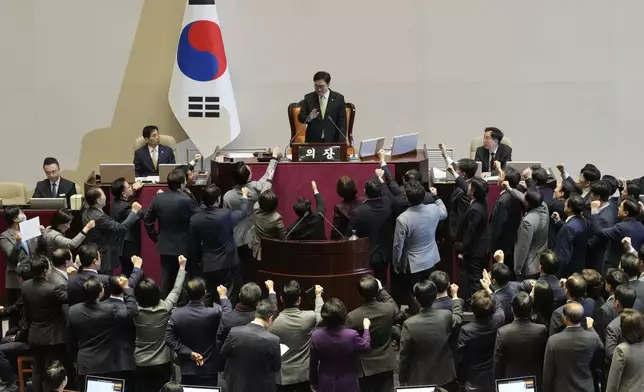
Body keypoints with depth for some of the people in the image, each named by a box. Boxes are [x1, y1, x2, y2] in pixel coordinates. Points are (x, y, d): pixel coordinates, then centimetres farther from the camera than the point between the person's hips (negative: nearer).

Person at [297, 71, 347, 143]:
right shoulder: (308, 98, 7)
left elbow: (342, 122, 2)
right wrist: (309, 118, -17)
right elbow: (301, 117, 6)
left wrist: (341, 143, -7)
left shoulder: (338, 98, 3)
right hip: (312, 141, 1)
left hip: (332, 141, -1)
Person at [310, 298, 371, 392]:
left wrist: (313, 382, 12)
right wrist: (366, 328, 17)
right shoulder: (351, 335, -23)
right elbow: (366, 345, 0)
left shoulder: (316, 335, -16)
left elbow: (313, 363, -4)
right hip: (348, 384, -2)